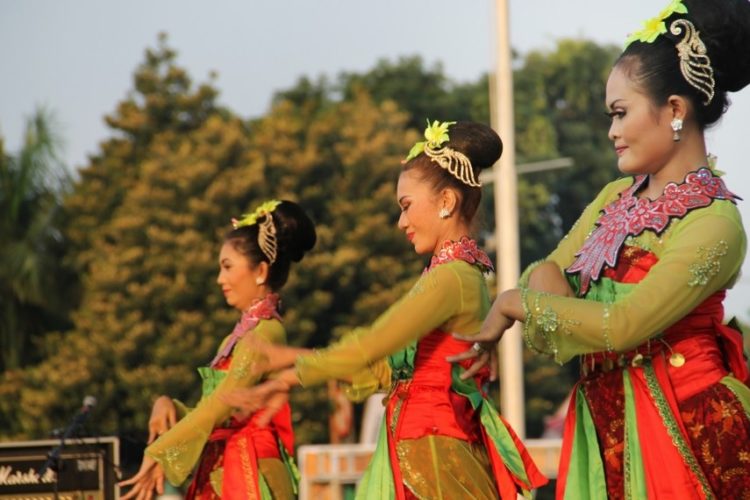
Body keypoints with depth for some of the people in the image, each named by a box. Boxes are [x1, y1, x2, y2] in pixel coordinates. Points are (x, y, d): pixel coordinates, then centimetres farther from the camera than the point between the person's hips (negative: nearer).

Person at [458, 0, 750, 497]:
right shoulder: (616, 199, 10)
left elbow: (623, 325, -22)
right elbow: (548, 270, 12)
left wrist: (514, 303, -9)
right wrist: (546, 281, -13)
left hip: (682, 428, -7)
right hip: (602, 422, 7)